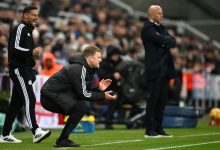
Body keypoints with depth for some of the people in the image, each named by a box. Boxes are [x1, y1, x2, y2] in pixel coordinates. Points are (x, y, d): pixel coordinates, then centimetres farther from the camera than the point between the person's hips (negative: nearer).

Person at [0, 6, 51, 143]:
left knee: (16, 103, 9)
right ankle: (36, 132, -27)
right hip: (19, 70, -10)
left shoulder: (28, 30, 23)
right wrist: (31, 52, -31)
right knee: (30, 99, -19)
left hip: (25, 70, 10)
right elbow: (14, 48, -20)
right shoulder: (20, 29, -8)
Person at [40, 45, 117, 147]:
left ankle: (63, 139, 16)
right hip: (50, 96, -11)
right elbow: (83, 94, -20)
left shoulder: (87, 68, 12)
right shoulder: (78, 69, -19)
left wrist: (99, 88, -1)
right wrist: (103, 96, -16)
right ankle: (62, 140, -15)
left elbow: (85, 89, 14)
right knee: (81, 108, -22)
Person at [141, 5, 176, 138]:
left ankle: (159, 129, 13)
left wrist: (166, 41, -9)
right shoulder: (147, 28, -8)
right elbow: (161, 40, -19)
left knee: (162, 100, 8)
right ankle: (150, 130, -1)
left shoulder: (162, 27, 20)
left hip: (165, 70, 8)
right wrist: (169, 41, -1)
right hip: (154, 69, -8)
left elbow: (173, 42, 9)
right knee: (153, 99, -5)